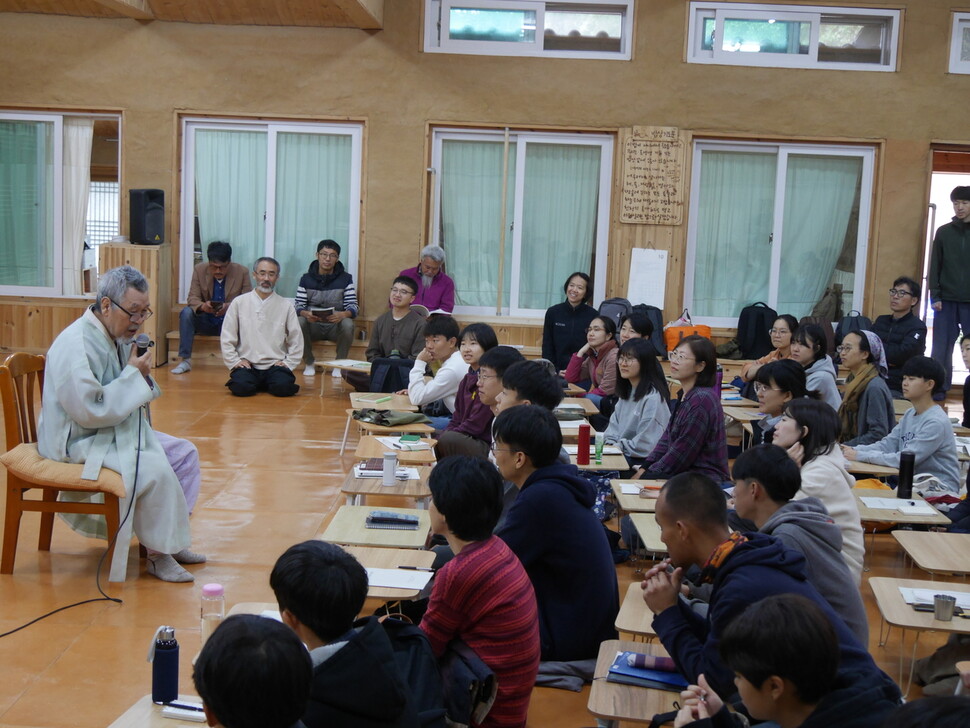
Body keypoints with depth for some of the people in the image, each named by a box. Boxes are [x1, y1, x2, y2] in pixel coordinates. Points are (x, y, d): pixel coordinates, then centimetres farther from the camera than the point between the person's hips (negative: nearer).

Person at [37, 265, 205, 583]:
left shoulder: (119, 337, 6)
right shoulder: (76, 345, -23)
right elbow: (90, 411, -28)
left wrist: (142, 375, -3)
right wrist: (134, 375, -22)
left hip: (118, 431, 10)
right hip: (77, 443, -10)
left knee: (185, 453, 4)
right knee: (155, 469, -27)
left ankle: (171, 540, 10)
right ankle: (158, 553, -9)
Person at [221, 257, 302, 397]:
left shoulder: (285, 306, 8)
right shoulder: (239, 303, 7)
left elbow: (296, 340, 9)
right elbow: (227, 339, 7)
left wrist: (288, 363, -1)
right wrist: (235, 361, -1)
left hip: (275, 365, 1)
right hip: (246, 365, 0)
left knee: (283, 387, -29)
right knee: (242, 388, -30)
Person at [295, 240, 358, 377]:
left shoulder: (345, 279, 0)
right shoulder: (306, 279, 3)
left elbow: (353, 306, -9)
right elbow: (299, 306, -4)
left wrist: (343, 314, -33)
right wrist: (305, 313, -29)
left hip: (336, 326, -1)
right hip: (313, 326, 1)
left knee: (348, 324, -34)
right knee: (299, 322, -31)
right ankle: (309, 364, -9)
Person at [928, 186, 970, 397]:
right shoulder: (943, 232, 7)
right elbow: (935, 266, 6)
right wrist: (935, 296, -2)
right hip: (946, 300, 1)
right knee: (941, 348, 1)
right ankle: (940, 387, 9)